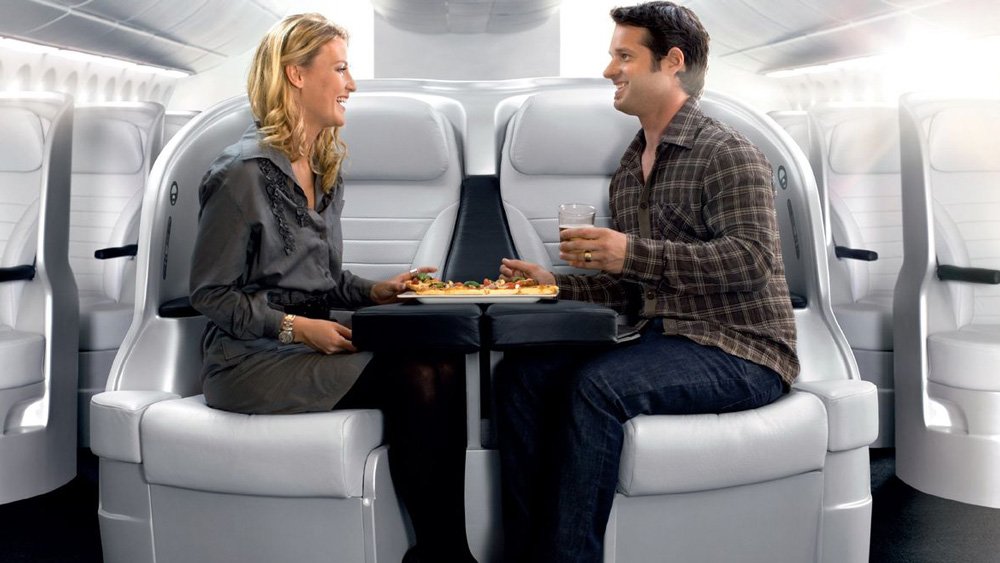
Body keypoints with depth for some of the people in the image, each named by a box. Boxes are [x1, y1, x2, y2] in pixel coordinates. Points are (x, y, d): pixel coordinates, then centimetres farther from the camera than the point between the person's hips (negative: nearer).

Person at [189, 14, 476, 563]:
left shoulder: (325, 168, 14)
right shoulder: (242, 172, -11)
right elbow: (209, 294, -10)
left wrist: (374, 291, 1)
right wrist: (296, 327, -19)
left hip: (314, 343, 7)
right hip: (253, 359, -7)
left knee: (443, 368, -19)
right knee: (414, 379, -26)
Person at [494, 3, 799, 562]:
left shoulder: (728, 154, -7)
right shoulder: (629, 169, 16)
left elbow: (750, 262, -21)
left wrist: (634, 253, -26)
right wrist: (555, 283, 3)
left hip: (741, 352, -7)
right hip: (664, 337, 8)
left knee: (598, 385, -32)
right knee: (522, 372, -11)